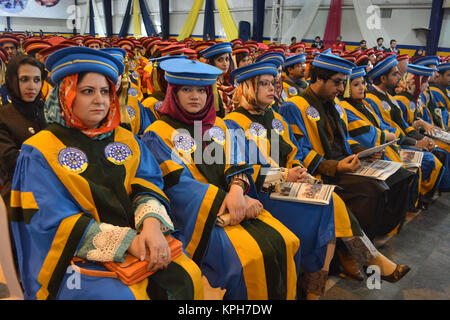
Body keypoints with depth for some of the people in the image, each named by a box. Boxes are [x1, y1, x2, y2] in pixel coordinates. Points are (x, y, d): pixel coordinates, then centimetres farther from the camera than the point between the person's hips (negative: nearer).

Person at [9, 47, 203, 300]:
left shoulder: (127, 141, 11)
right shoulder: (39, 151, -2)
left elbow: (147, 187, 1)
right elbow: (54, 220, -10)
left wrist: (151, 224, -22)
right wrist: (127, 241, -20)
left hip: (137, 239, 4)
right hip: (76, 256, -3)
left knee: (186, 276, -19)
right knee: (122, 294, -28)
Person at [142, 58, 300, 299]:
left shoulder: (219, 126, 17)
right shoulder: (157, 134, 0)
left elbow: (237, 165, 6)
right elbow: (180, 184, -9)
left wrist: (237, 189, -18)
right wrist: (226, 199, -15)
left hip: (236, 205, 6)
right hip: (196, 215, -5)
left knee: (286, 244, -14)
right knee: (250, 257, -25)